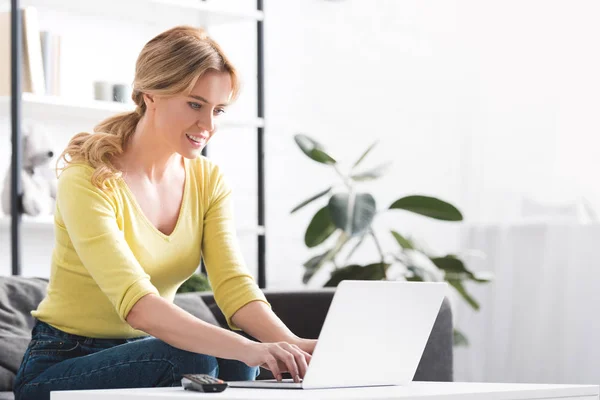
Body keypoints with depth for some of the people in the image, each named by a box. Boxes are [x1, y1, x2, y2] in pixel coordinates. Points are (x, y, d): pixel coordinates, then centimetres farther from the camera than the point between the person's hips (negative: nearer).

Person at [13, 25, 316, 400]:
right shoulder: (88, 182, -19)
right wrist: (248, 349, -43)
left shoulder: (209, 181, 2)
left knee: (233, 364, -25)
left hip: (148, 356, 5)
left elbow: (234, 284, -10)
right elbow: (136, 303, -31)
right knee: (192, 360, -31)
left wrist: (292, 343, -31)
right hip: (60, 368, -5)